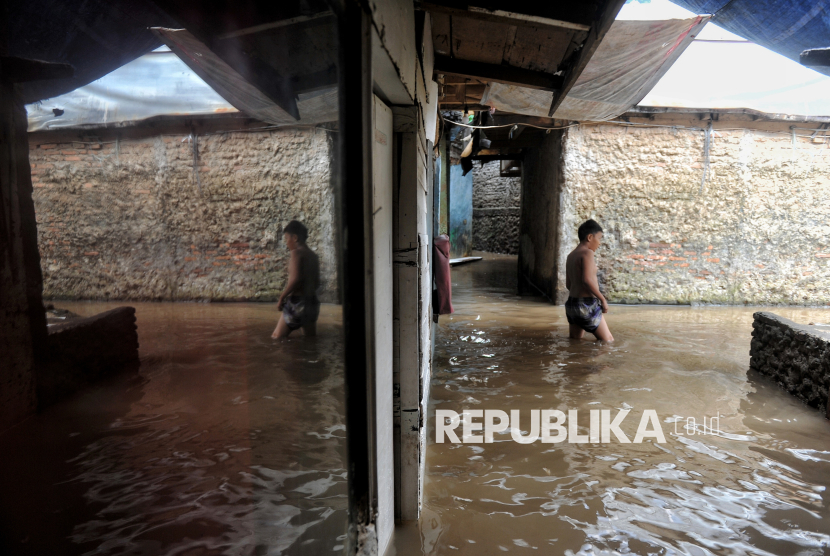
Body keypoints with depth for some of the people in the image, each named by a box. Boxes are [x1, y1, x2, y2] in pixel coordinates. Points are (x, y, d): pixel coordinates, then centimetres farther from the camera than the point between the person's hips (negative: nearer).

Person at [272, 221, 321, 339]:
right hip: (312, 302, 8)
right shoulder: (313, 255, 13)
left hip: (296, 301, -8)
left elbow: (295, 279, -21)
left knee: (277, 338, -2)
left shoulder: (297, 252, -10)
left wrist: (282, 297, -12)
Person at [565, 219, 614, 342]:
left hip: (572, 303, 9)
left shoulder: (571, 256, 14)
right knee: (608, 341, -2)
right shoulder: (587, 253, -12)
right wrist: (603, 299, -16)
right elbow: (587, 279, -25)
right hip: (587, 305, -8)